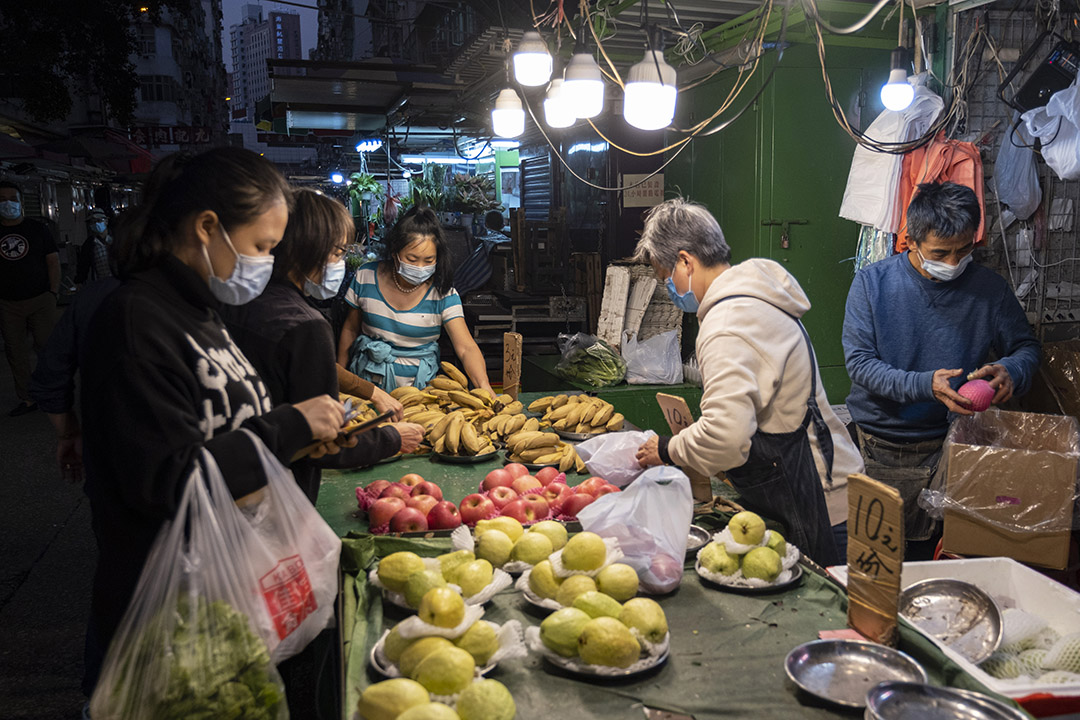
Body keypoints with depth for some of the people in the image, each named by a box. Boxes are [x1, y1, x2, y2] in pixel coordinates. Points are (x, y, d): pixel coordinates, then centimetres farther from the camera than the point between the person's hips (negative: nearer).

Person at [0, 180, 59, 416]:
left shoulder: (37, 229, 4)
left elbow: (53, 261, 3)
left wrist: (53, 291, -7)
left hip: (40, 300, -2)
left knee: (46, 348, -5)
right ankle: (27, 399, 14)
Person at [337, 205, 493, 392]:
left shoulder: (443, 294, -8)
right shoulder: (366, 276, -2)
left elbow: (466, 348, -16)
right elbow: (351, 329, 11)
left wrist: (484, 386, -35)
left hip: (420, 386, -1)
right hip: (367, 383, 1)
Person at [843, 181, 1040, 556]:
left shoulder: (989, 288, 0)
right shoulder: (872, 282, -6)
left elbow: (1026, 347, 12)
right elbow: (858, 361, -10)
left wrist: (1009, 371, -13)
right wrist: (924, 385, -24)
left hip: (954, 440, 1)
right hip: (886, 445, -1)